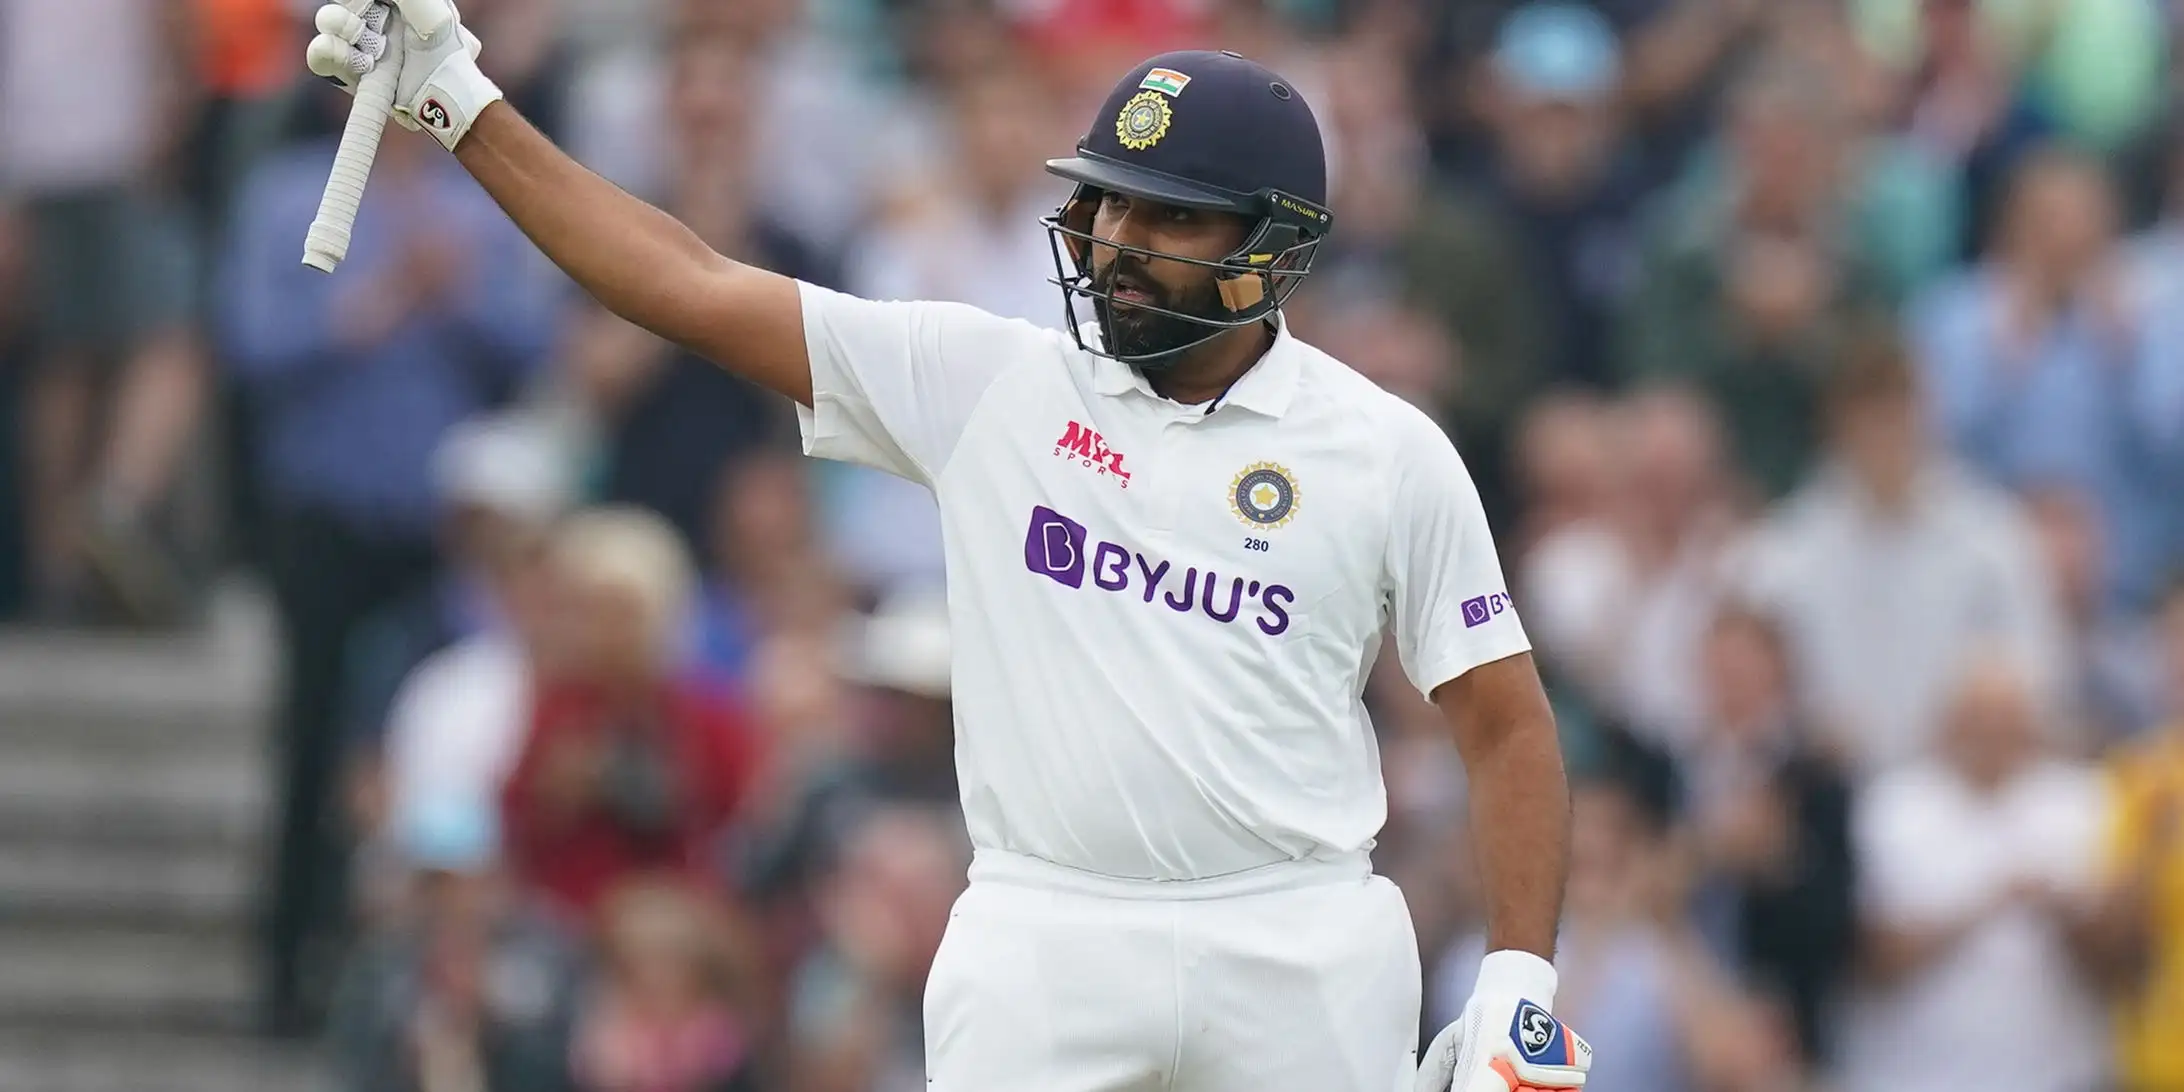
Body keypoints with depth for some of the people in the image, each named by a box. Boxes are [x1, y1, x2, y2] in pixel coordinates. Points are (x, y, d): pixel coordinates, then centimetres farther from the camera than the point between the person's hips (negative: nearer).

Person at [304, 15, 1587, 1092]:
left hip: (1299, 949, -1)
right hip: (1044, 944, 1)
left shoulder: (1387, 452, 1)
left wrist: (1522, 981, -6)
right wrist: (461, 107, 0)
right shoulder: (986, 382, 4)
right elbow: (695, 289, 4)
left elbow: (1507, 723, 4)